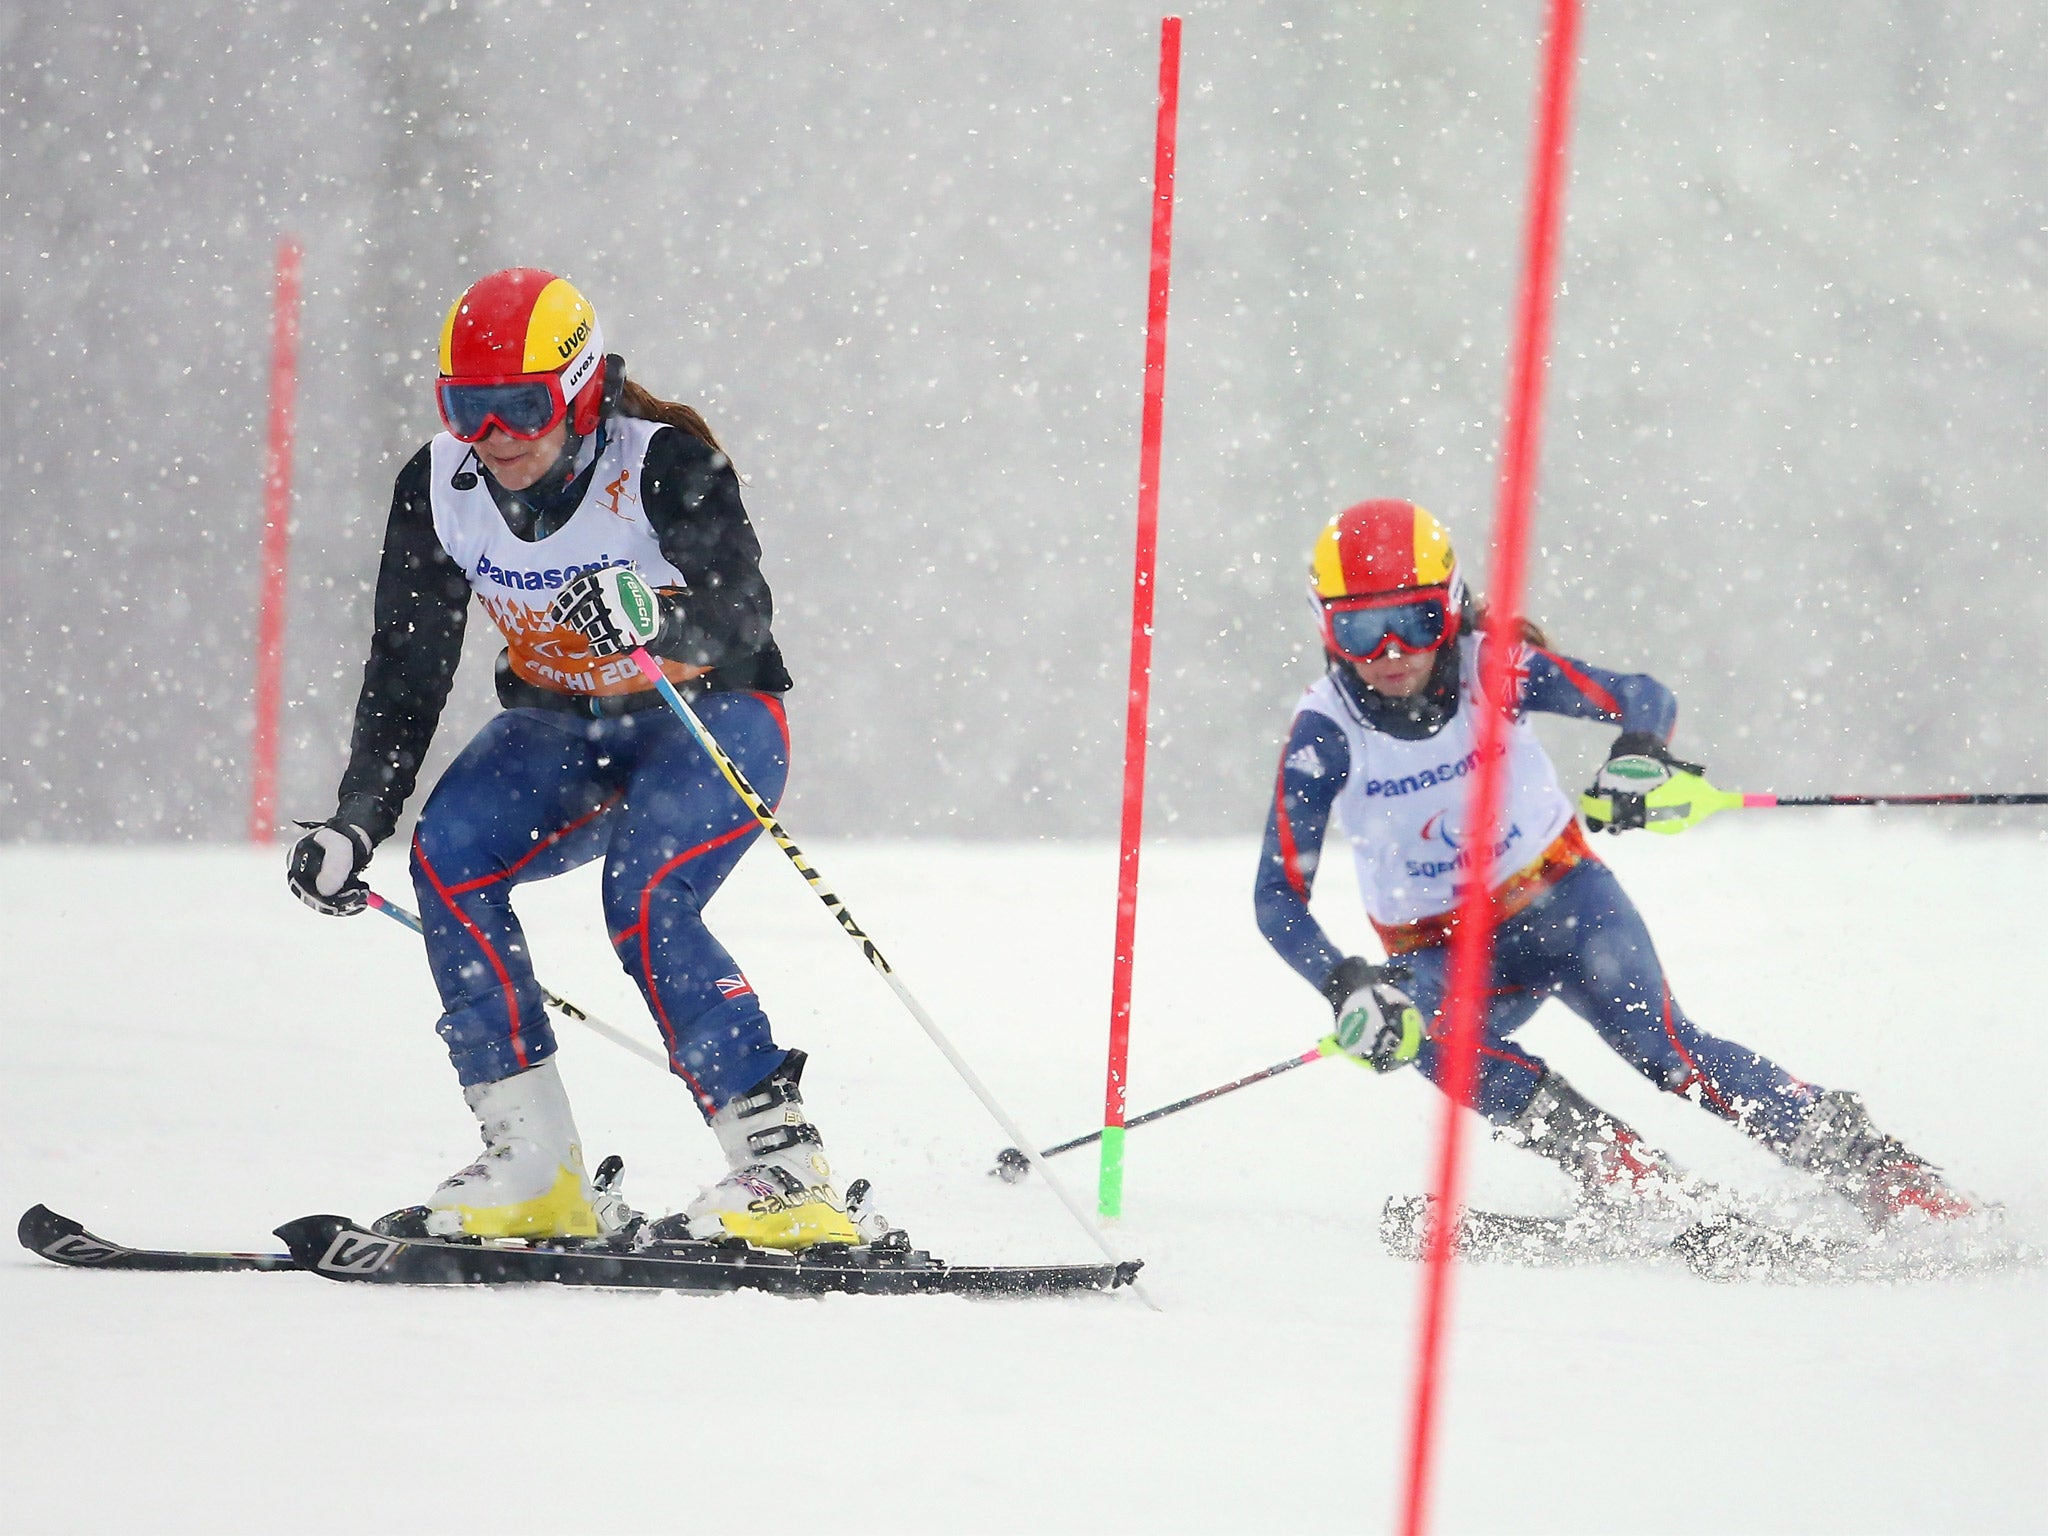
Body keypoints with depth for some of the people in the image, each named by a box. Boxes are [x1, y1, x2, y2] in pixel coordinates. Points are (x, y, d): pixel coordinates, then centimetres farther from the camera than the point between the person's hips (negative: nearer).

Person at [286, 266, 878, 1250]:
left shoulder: (661, 463, -24)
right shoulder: (438, 489, -10)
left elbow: (743, 616, -37)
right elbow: (405, 673, -3)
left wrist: (657, 622, -58)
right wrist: (355, 827, -12)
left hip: (713, 715, -5)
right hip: (562, 725, 5)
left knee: (645, 900, -30)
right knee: (448, 854, -21)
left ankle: (786, 1175, -27)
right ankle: (532, 1174, -17)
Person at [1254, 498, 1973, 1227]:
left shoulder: (1490, 666, -17)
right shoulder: (1324, 734, -17)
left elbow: (1642, 696, -17)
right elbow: (1279, 897, -17)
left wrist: (1639, 754, -41)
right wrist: (1344, 984, -34)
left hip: (1562, 900, -1)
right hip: (1440, 952, 1)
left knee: (1662, 1046, -23)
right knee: (1425, 1032, -33)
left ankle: (1870, 1163, -16)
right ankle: (1628, 1178, -32)